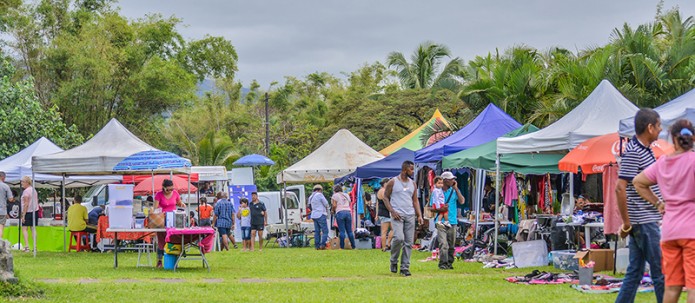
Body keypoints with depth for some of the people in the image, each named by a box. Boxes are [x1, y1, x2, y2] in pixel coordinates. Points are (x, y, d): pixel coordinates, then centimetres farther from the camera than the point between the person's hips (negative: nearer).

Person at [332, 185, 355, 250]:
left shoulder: (335, 196, 6)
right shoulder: (346, 195, 22)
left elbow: (334, 205, -3)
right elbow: (349, 204, 18)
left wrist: (333, 210, 16)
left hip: (340, 212, -5)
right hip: (348, 212, 5)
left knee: (342, 231, -6)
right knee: (349, 230, 7)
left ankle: (342, 247, -7)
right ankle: (353, 246, 5)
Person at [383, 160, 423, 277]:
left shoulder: (413, 184, 14)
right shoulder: (392, 182, 0)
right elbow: (385, 197, 3)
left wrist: (419, 215, 7)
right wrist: (392, 211, -9)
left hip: (410, 215, 5)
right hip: (397, 215, -5)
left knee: (409, 242, -1)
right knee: (399, 238, -21)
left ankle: (405, 267, 3)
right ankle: (394, 261, 1)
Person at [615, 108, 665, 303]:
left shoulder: (645, 150, 15)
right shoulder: (633, 152, -16)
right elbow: (620, 188, -22)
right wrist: (626, 223, -18)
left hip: (647, 221, 10)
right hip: (644, 222, -10)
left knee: (635, 272, 10)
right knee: (661, 272, -5)